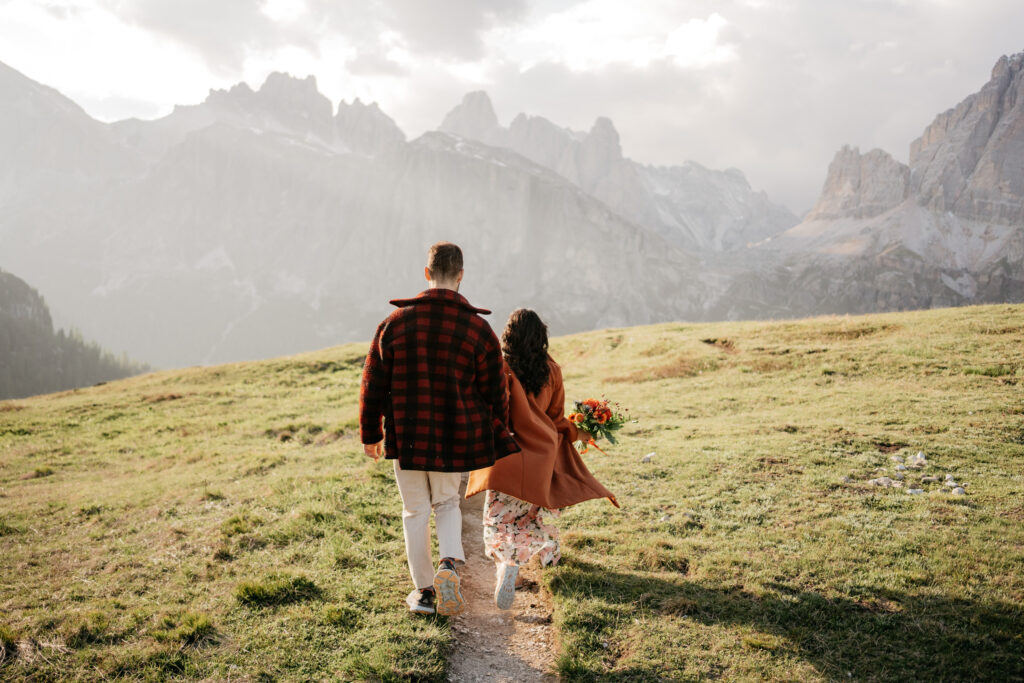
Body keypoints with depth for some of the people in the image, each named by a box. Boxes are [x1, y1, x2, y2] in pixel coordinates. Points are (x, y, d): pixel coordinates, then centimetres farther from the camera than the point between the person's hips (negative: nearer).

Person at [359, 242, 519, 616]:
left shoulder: (396, 321, -4)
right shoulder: (478, 328, -5)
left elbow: (374, 382, 1)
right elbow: (494, 393, 1)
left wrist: (371, 433, 12)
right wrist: (498, 443, 13)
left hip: (405, 437, 0)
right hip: (455, 437, 0)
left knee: (416, 511, 14)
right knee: (447, 503, 21)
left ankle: (423, 590, 22)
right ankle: (450, 562, -4)